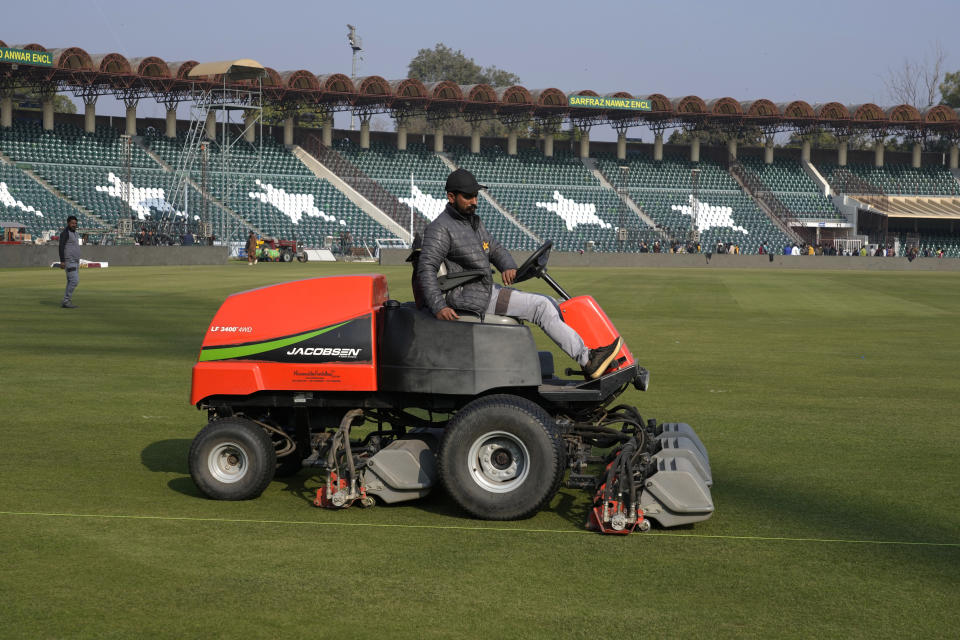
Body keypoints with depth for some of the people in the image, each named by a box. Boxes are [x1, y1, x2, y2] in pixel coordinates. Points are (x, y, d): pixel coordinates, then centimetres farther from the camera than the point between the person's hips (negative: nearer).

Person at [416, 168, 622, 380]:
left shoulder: (473, 221, 15)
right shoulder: (440, 229, -13)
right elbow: (426, 269, -22)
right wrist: (438, 307, -34)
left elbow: (495, 250, 18)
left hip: (486, 290, 9)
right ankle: (587, 359, -13)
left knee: (550, 305, 4)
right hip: (470, 300, -9)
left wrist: (508, 266, -7)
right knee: (541, 307, -15)